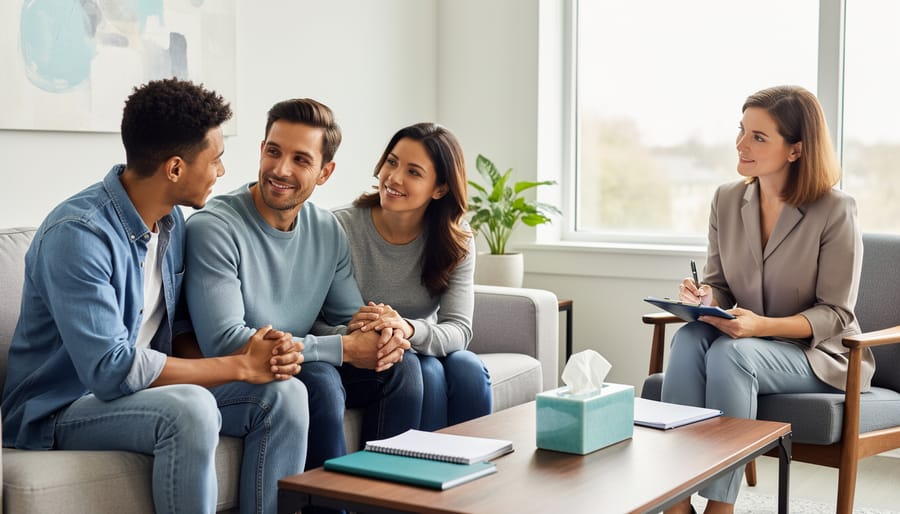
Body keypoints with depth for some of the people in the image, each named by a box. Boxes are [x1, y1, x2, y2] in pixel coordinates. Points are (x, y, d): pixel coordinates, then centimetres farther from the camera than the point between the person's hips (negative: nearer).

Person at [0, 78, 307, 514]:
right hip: (59, 411, -7)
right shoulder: (77, 234, -24)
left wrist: (244, 354, -13)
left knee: (284, 394, -10)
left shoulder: (172, 221, 2)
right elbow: (111, 370, -29)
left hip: (147, 389, 8)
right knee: (191, 409, -34)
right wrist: (240, 367, -22)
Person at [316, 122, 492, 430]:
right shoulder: (342, 229, -15)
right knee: (426, 371, -28)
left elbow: (459, 329, -15)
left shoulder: (456, 241, -6)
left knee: (467, 366, -25)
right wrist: (350, 333, -40)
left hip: (424, 351, 3)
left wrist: (409, 329, -36)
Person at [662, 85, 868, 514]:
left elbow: (835, 314, -12)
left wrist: (762, 326, -28)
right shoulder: (727, 200, 3)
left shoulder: (835, 211, -12)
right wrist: (704, 298, -17)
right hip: (745, 339, 5)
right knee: (688, 339, -29)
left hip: (816, 355, -4)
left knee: (730, 353, -34)